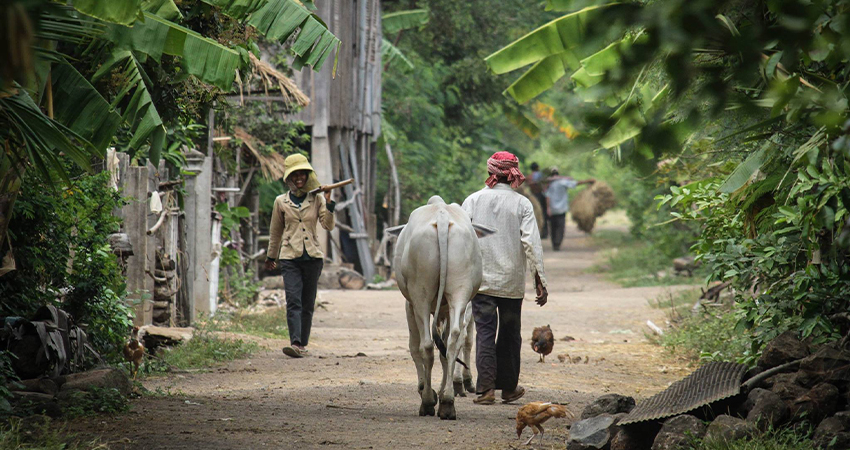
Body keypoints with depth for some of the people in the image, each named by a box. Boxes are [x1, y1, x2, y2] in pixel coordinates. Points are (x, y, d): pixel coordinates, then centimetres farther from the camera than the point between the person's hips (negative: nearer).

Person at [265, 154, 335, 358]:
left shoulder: (317, 199, 6)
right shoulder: (281, 202, 7)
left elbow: (328, 226, -1)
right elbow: (275, 232, 16)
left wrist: (329, 203, -13)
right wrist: (271, 257, 23)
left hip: (313, 257, 1)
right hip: (290, 257, -1)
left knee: (308, 304, 5)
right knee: (293, 301, -15)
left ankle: (303, 344, 15)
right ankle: (295, 343, -25)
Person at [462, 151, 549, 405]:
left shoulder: (473, 201, 1)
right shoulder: (521, 204, -3)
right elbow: (532, 243, -7)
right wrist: (540, 280, -4)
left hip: (480, 279, 0)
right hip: (512, 281, 0)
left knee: (485, 332, -1)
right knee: (509, 334, 13)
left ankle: (486, 388, -11)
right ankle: (508, 387, 22)